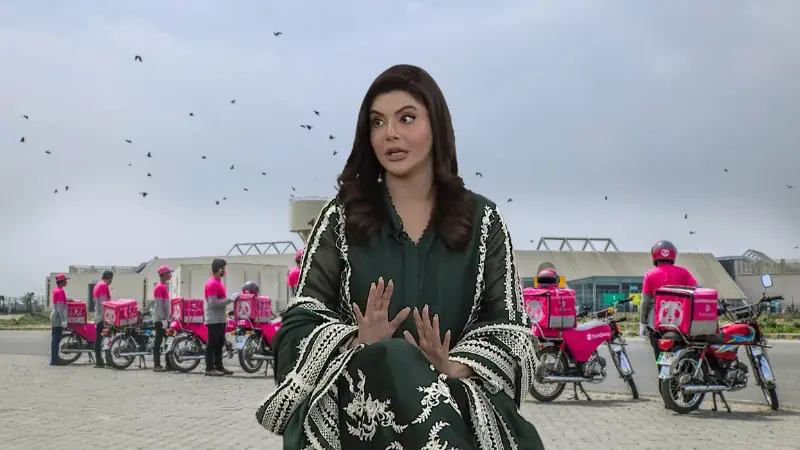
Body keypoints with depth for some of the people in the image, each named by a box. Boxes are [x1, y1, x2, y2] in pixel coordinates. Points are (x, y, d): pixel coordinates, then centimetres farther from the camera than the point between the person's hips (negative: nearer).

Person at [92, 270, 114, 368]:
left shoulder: (97, 286, 19)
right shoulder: (104, 286, -12)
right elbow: (103, 302, -18)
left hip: (97, 316, 10)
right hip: (103, 316, -10)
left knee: (98, 338, 9)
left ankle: (98, 361, 12)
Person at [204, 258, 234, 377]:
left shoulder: (218, 281, 15)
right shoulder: (212, 283, -17)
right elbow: (213, 302, -23)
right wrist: (230, 299, -22)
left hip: (220, 319, 10)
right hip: (214, 320, -10)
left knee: (220, 344, 14)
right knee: (212, 344, -7)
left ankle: (219, 366, 21)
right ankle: (209, 369, -5)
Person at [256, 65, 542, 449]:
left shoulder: (480, 219, 10)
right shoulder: (341, 217, 9)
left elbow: (509, 327, 4)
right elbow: (301, 323, 3)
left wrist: (455, 369, -16)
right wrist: (359, 346, -18)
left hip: (458, 394, 0)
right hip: (357, 391, 0)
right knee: (394, 359, -35)